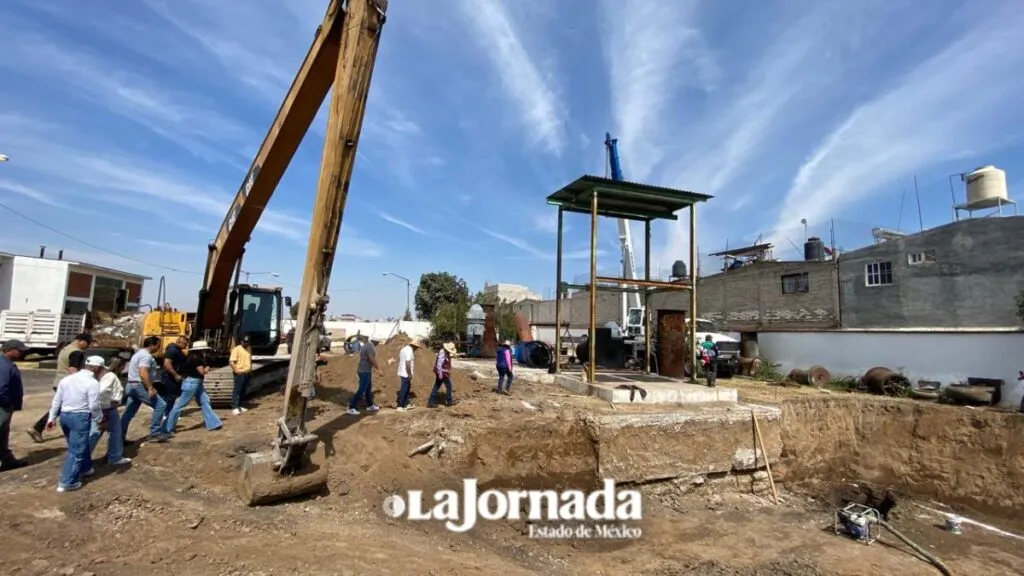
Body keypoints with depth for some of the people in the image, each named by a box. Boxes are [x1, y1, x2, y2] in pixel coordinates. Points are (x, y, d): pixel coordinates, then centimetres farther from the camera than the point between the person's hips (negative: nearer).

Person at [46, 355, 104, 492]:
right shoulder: (92, 383, -14)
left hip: (64, 415, 8)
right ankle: (67, 482, 3)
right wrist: (99, 420, 1)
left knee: (79, 445, 24)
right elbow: (94, 406, -14)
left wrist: (52, 418, 19)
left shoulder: (66, 379, 9)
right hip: (80, 417, -8)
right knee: (77, 450, 1)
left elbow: (56, 400, 12)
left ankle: (85, 468, 39)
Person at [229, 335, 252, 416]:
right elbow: (231, 361, -16)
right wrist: (236, 370, -21)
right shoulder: (236, 349, -9)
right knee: (237, 390, -7)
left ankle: (240, 406, 18)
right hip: (239, 373, -7)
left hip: (247, 373, 7)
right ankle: (235, 408, -8)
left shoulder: (248, 349, 15)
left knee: (243, 391, 11)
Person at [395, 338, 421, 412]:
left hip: (402, 372, 10)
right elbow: (408, 363, -25)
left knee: (407, 388, 18)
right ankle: (399, 406, 6)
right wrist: (410, 374, -19)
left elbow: (399, 359, 19)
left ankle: (406, 404, 24)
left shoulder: (404, 348, 10)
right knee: (404, 389, -1)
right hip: (406, 374, -10)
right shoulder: (409, 351, -20)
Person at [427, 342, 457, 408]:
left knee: (436, 387, 9)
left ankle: (431, 402, 10)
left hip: (443, 372, 10)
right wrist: (440, 374, -26)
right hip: (442, 373, -10)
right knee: (449, 386, 4)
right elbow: (439, 364, -25)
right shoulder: (442, 353, -21)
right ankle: (449, 401, 17)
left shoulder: (446, 352, 10)